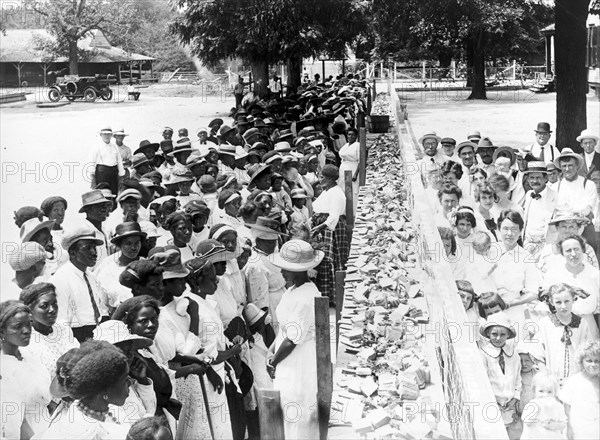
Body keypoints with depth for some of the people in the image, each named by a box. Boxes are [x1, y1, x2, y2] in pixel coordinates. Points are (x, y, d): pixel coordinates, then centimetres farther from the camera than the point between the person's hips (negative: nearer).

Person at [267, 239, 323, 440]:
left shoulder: (304, 300, -26)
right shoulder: (294, 290, 3)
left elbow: (291, 341, -21)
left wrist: (273, 363, -8)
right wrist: (272, 353, 6)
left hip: (298, 371, -9)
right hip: (289, 367, 9)